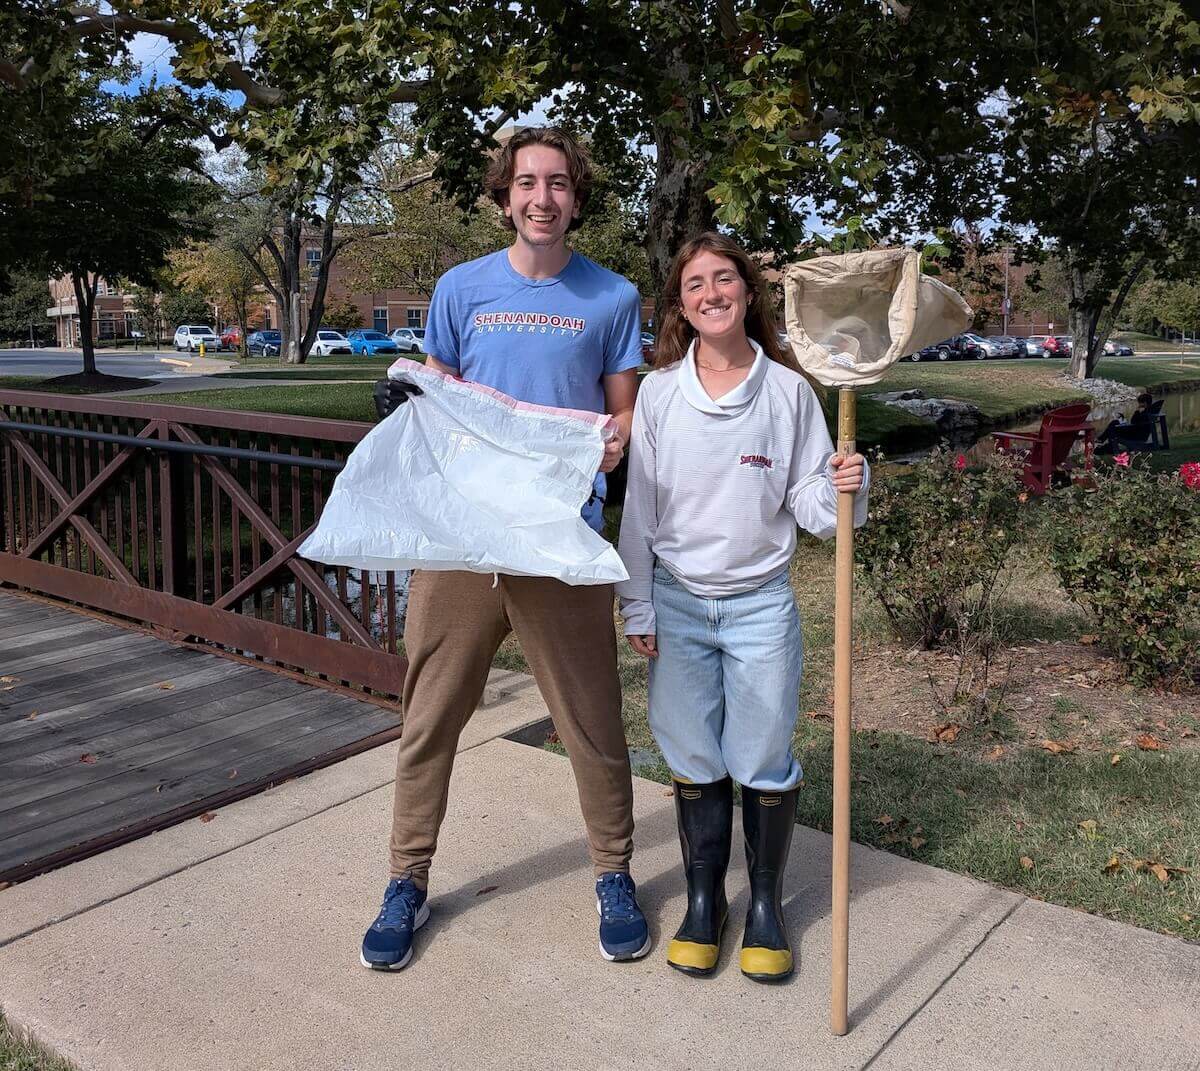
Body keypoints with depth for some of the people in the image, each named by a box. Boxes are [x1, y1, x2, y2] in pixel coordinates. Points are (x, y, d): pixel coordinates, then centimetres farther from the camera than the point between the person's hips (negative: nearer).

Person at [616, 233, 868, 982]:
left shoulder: (787, 388, -3)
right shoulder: (659, 392, -2)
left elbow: (809, 505, 0)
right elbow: (639, 507, 2)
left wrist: (843, 489, -23)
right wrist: (638, 609, 1)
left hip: (761, 603, -1)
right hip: (679, 601, 1)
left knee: (763, 760, 5)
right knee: (694, 758, 10)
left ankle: (767, 905, 26)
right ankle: (704, 898, 29)